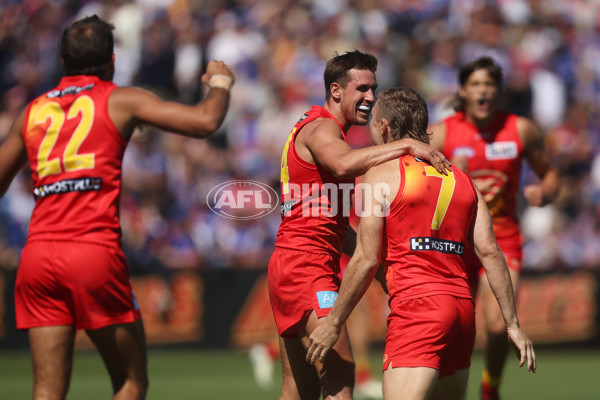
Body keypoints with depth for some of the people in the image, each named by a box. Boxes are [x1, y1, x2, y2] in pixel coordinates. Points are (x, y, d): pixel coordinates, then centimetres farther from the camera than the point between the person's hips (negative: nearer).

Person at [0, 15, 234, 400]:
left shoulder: (33, 111, 18)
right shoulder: (119, 100, 5)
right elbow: (205, 121, -3)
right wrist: (220, 83, 18)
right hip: (95, 251, -4)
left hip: (38, 254, 4)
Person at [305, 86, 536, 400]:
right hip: (463, 306, 7)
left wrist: (333, 322, 4)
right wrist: (513, 324, 9)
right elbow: (490, 253, 9)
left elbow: (366, 260, -3)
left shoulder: (381, 174, 2)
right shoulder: (461, 179, 17)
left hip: (416, 305, -7)